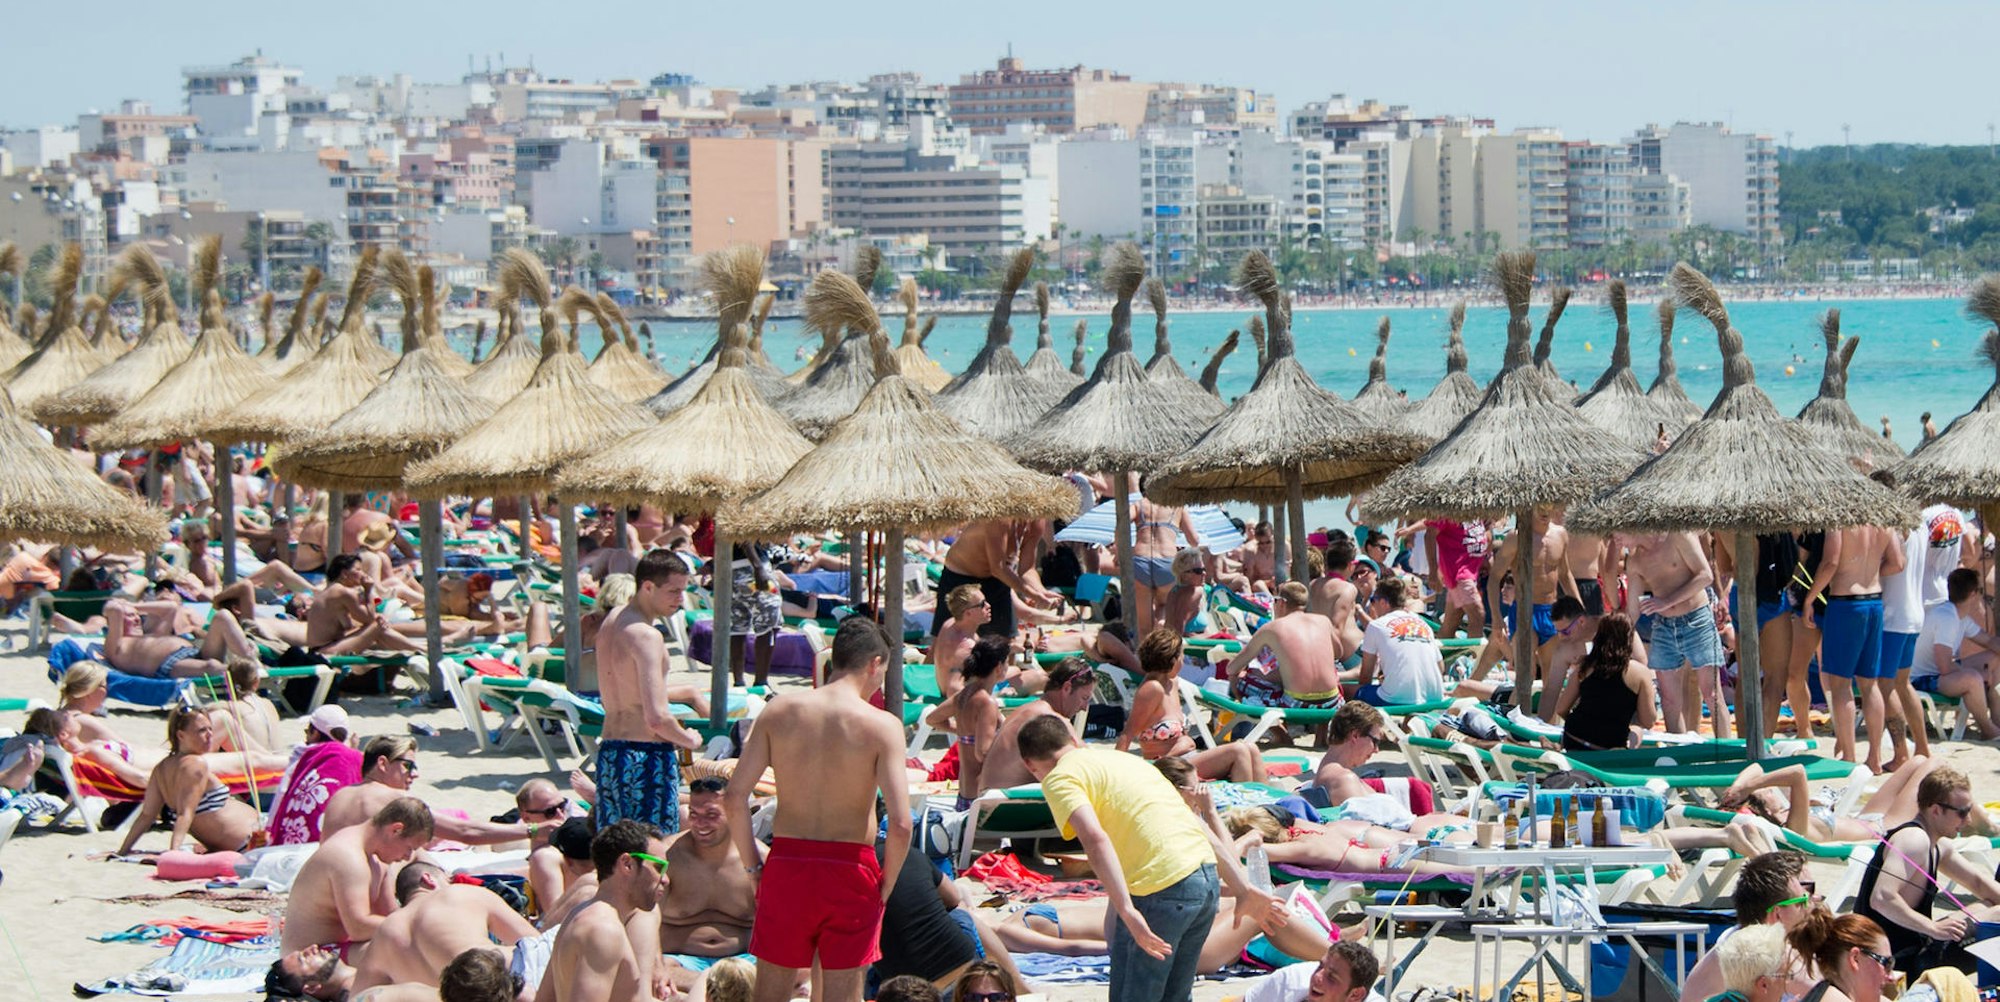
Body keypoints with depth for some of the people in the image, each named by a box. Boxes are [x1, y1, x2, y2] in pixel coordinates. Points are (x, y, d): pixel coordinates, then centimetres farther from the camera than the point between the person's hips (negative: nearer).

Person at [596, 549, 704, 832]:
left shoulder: (611, 623, 13)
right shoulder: (646, 636, -17)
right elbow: (657, 718, -24)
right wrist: (688, 739, -5)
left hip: (609, 750, 9)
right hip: (647, 756, -9)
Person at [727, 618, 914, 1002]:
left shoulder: (779, 712, 0)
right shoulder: (882, 726, -8)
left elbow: (736, 796, -4)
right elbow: (900, 824, -16)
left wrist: (753, 866, 6)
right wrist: (886, 883, 0)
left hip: (786, 865, 2)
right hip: (851, 868, -2)